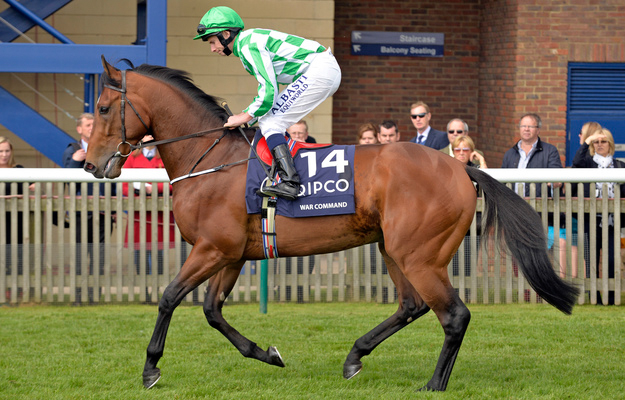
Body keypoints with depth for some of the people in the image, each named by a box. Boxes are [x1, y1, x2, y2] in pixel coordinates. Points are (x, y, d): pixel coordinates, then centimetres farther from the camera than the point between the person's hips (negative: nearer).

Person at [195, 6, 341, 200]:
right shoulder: (250, 41, 19)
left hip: (319, 71, -11)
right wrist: (246, 115, 16)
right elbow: (268, 88, 25)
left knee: (270, 122, -13)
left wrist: (246, 116, -8)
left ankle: (289, 183, -24)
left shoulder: (249, 46, -14)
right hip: (328, 71, 11)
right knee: (268, 119, 17)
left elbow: (269, 91, -20)